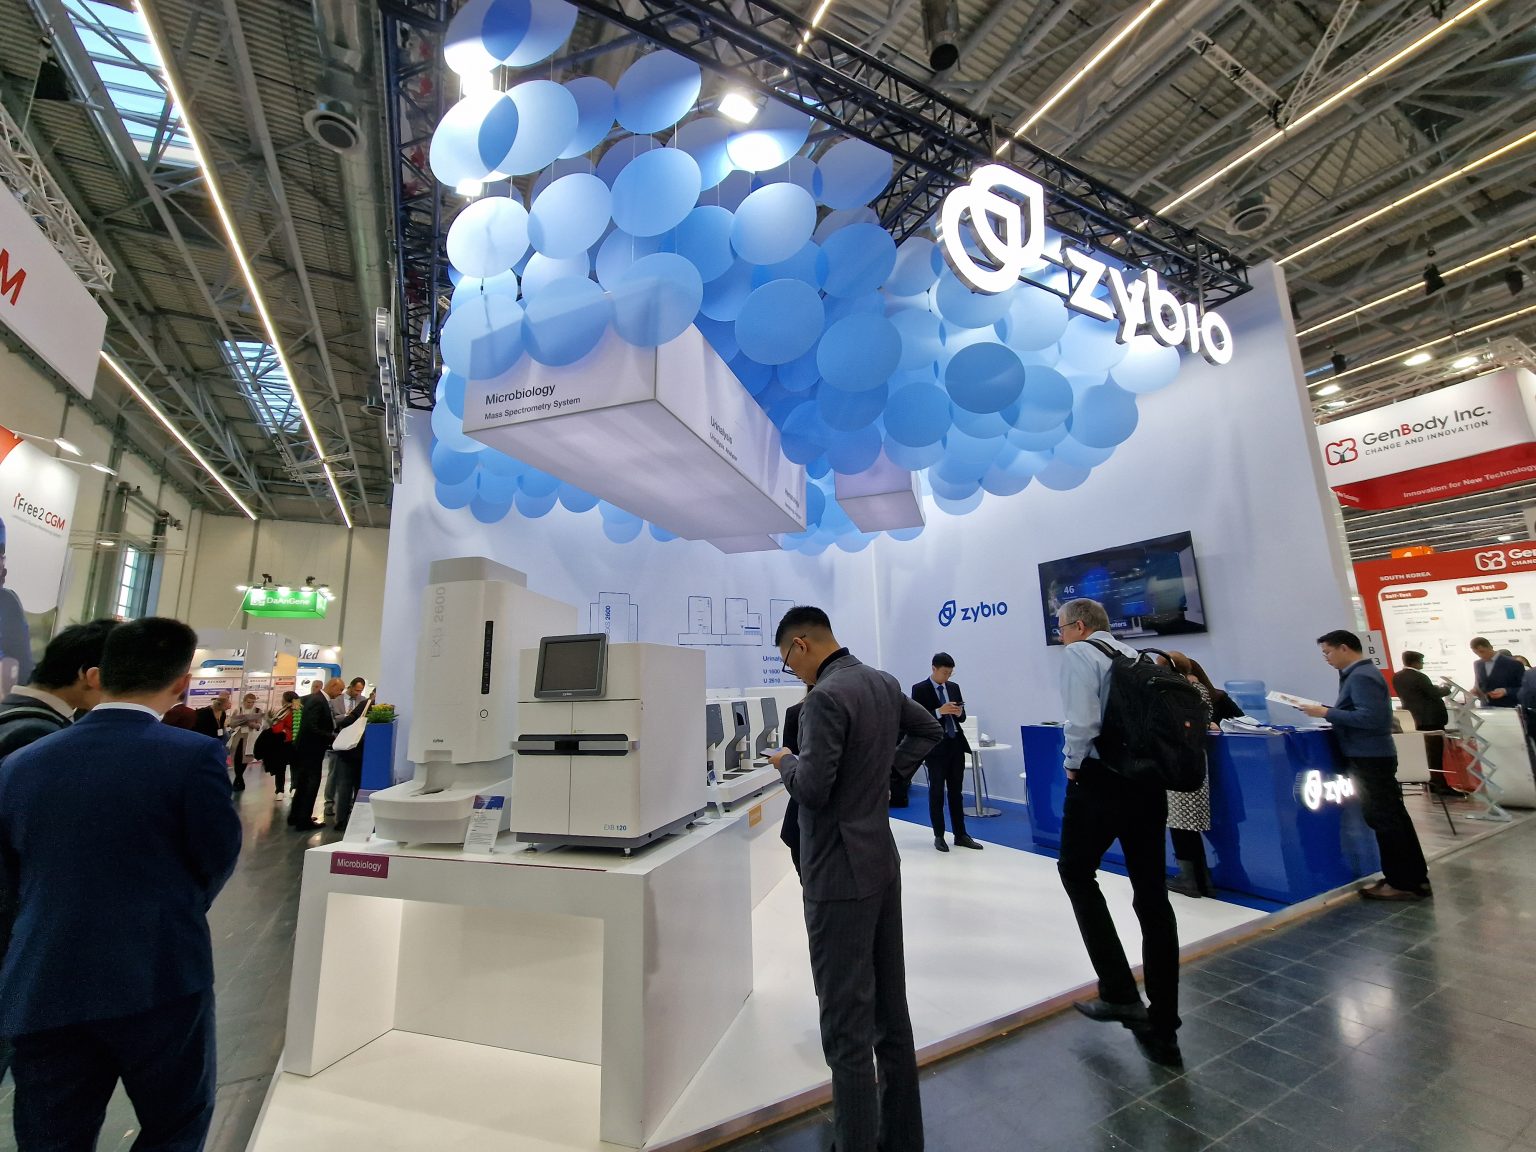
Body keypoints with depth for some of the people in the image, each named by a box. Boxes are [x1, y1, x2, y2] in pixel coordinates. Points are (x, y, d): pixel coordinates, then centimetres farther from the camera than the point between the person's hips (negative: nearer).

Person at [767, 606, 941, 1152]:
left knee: (847, 1026, 5)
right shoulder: (884, 683, 4)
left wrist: (786, 762, -4)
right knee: (891, 1010, 22)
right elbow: (930, 730, 17)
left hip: (839, 875, -9)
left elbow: (812, 789, -24)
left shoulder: (825, 697, -23)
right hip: (881, 861, 9)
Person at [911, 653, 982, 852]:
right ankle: (939, 836, 15)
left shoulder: (954, 687, 9)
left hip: (956, 744, 5)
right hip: (936, 746, -5)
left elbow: (962, 718, 13)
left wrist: (959, 713, -10)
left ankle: (960, 835, 20)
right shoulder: (919, 689, -8)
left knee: (956, 792, 11)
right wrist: (939, 711, -24)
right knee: (936, 792, 5)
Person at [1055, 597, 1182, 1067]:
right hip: (1148, 779, 7)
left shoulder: (1079, 653, -8)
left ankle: (1120, 994, 11)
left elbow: (1083, 719, -20)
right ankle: (1162, 1031, 22)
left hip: (1099, 778, -7)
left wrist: (1073, 762, -5)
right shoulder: (1136, 654, 14)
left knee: (1076, 872, 14)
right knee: (1152, 897, 11)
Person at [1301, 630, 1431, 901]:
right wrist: (1327, 711, 6)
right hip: (1373, 756, 10)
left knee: (1383, 820, -2)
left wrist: (1326, 713, -20)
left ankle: (1402, 883, 7)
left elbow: (1369, 717, -25)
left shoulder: (1361, 676, -18)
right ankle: (1415, 877, 27)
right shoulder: (1361, 673, 13)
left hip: (1369, 758, -10)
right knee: (1393, 817, 17)